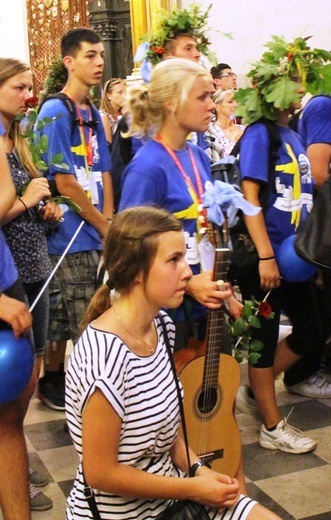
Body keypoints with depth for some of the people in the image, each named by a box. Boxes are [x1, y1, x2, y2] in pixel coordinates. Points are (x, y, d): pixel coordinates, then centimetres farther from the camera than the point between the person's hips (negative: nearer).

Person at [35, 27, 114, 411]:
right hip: (70, 236, -7)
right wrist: (104, 226, -9)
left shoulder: (93, 113, 12)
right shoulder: (55, 112, -12)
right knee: (64, 318, 1)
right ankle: (52, 383, 16)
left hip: (98, 236, 8)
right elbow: (64, 182, -16)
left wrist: (108, 220, 0)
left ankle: (55, 379, 29)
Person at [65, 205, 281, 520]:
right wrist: (194, 488, -14)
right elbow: (100, 473, -22)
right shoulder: (104, 358, -28)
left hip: (169, 492, 7)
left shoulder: (160, 325, -2)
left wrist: (196, 469, -4)